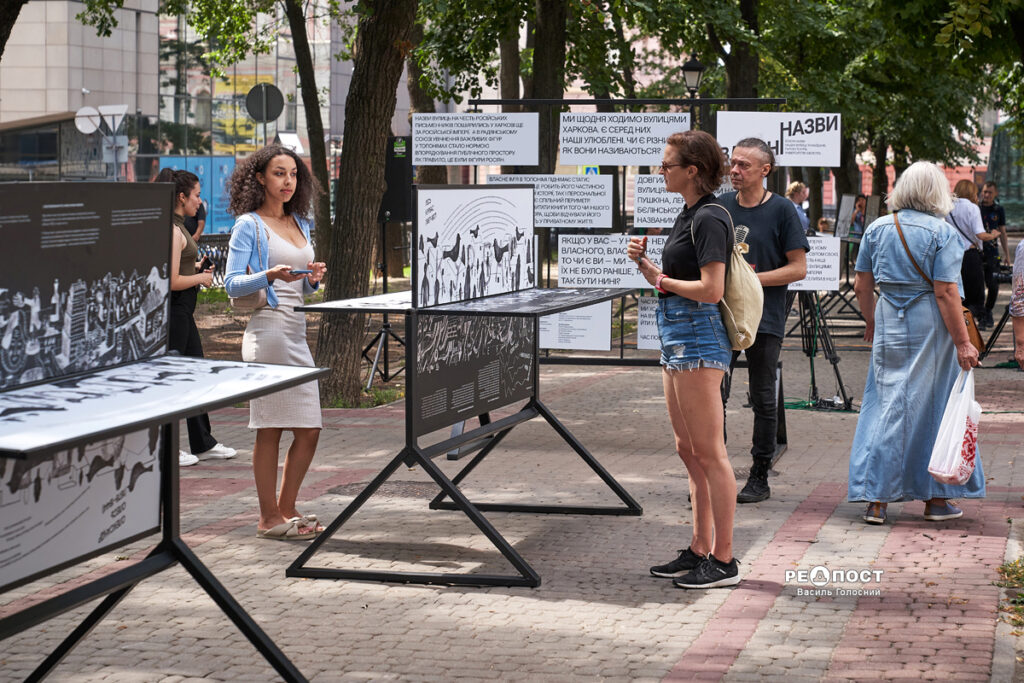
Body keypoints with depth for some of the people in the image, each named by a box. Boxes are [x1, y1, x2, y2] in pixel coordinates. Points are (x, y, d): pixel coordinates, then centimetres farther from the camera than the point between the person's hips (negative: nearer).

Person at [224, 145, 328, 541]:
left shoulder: (300, 224, 18)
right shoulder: (249, 225, -3)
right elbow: (232, 284, -9)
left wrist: (313, 278, 3)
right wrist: (270, 276, -24)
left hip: (297, 331, 8)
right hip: (267, 328, -7)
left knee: (309, 429, 6)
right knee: (270, 428, -4)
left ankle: (286, 509, 19)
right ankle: (269, 518, 3)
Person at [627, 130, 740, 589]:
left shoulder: (709, 219, -14)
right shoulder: (689, 216, 16)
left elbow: (711, 290, -22)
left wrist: (664, 280, -9)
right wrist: (644, 263, 3)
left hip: (698, 338, -11)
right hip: (677, 339, 11)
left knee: (709, 452, -6)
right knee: (688, 450, 14)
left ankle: (724, 560, -2)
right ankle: (700, 550, 21)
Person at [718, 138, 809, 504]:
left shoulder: (782, 210, -4)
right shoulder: (721, 206, 7)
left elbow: (798, 268, -6)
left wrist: (751, 279, -13)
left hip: (764, 320, -3)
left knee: (763, 399, 5)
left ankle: (759, 477, 14)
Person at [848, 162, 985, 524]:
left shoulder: (876, 229, 4)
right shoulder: (941, 232, -10)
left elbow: (861, 286, 8)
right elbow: (946, 293, -15)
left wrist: (871, 322, 23)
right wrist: (962, 343, -12)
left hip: (888, 326, 4)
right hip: (930, 328, -4)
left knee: (886, 403, 9)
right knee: (933, 407, 7)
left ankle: (876, 499, 5)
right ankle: (936, 498, 15)